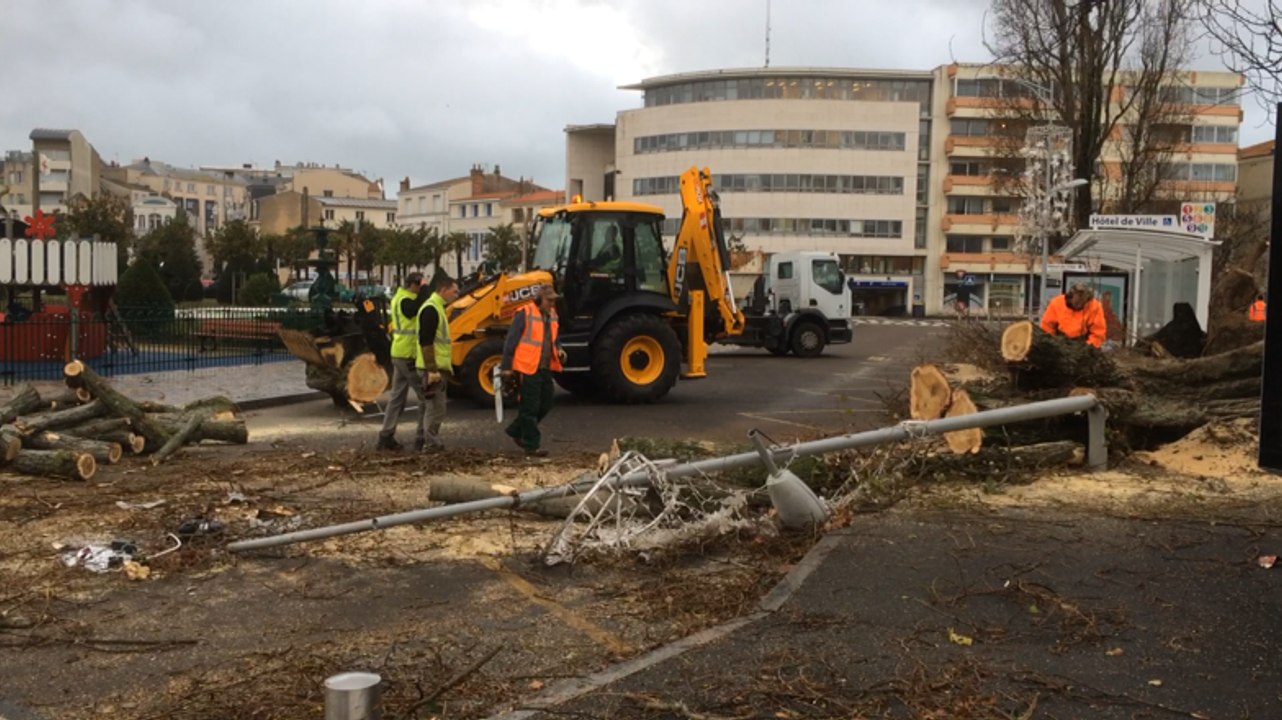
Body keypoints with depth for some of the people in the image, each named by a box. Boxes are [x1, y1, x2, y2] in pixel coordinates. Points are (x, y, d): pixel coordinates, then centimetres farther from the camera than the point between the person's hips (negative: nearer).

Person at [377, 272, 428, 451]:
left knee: (397, 397, 11)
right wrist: (424, 289, -26)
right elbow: (419, 308, -37)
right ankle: (423, 437, 2)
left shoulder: (398, 298, 13)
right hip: (409, 356, -10)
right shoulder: (406, 301, -19)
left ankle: (386, 437, 11)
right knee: (425, 396, -1)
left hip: (399, 354, 10)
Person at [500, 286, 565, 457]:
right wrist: (506, 367, -12)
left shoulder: (551, 315, 12)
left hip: (545, 368, 8)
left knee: (545, 405, 14)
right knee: (530, 408, 0)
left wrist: (558, 350, 4)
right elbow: (511, 341, -11)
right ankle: (532, 445, 9)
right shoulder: (524, 314, -11)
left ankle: (516, 431, 31)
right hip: (528, 369, -8)